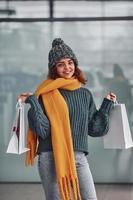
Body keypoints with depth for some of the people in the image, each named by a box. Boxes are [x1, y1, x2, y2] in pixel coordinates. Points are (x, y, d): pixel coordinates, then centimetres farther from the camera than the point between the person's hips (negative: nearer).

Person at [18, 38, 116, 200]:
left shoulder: (85, 94, 13)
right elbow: (42, 130, -7)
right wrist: (32, 103, -15)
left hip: (79, 158, 4)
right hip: (51, 158, -4)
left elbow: (94, 129, 14)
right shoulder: (47, 93, 0)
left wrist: (107, 105, 15)